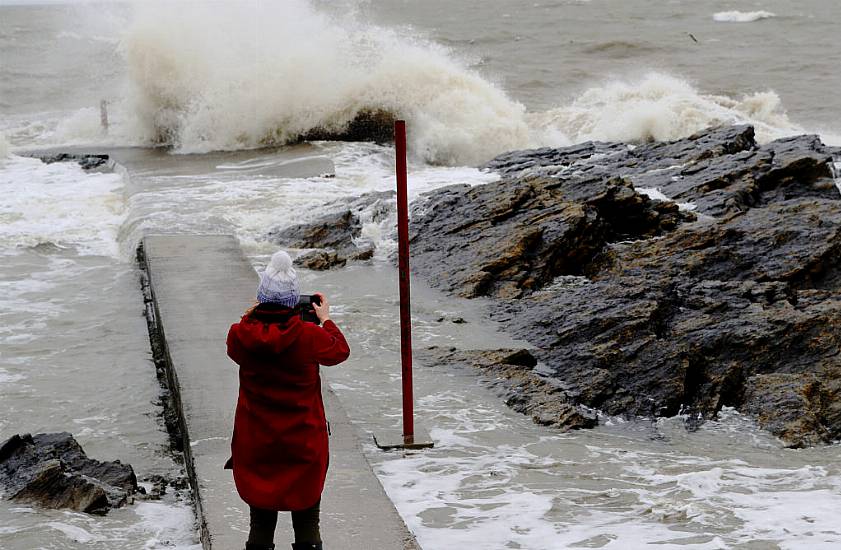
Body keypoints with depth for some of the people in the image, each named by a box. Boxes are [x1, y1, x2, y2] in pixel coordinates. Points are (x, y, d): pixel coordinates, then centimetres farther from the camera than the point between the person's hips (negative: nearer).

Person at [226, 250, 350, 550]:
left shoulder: (241, 334, -13)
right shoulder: (309, 336, -17)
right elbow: (340, 350, 4)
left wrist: (251, 315, 21)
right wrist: (325, 318, 19)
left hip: (256, 446, 2)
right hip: (304, 445, -2)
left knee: (261, 519, 14)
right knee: (307, 516, 12)